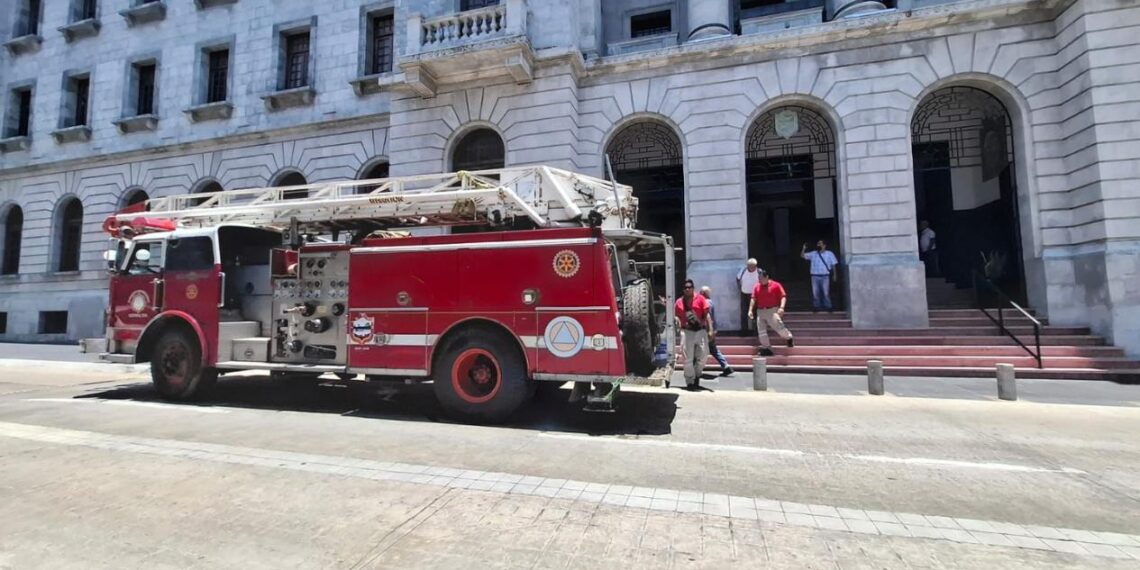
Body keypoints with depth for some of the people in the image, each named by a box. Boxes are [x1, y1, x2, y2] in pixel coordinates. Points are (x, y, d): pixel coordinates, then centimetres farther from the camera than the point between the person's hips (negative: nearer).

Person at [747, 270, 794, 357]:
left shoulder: (776, 285, -3)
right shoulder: (757, 287, 8)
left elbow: (783, 296, -5)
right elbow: (753, 299, 9)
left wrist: (781, 307, -19)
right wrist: (750, 310, -1)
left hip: (772, 310, -4)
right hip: (760, 311, 4)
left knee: (779, 327, -7)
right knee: (761, 331, 1)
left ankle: (789, 338, 24)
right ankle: (766, 348, 12)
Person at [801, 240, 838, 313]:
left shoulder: (829, 254, 5)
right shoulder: (813, 254, 10)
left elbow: (833, 265, 6)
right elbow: (802, 256, 8)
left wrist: (834, 275, 2)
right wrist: (804, 249, -9)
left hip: (825, 276, -2)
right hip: (815, 276, 2)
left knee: (826, 293, -3)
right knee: (815, 293, 3)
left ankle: (828, 307, 6)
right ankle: (816, 307, 11)